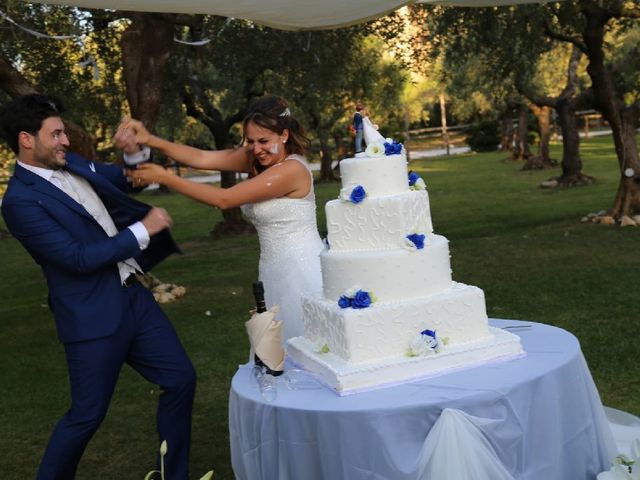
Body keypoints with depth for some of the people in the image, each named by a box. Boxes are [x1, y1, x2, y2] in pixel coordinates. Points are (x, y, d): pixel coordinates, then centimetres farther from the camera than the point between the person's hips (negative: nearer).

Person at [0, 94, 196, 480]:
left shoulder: (72, 165, 6)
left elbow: (126, 181, 22)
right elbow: (79, 259, -20)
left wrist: (135, 151, -1)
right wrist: (143, 230, -17)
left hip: (133, 295, 8)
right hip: (94, 315, -8)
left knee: (181, 379, 10)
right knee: (88, 414, 3)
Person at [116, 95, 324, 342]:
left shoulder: (292, 169, -20)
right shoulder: (255, 158, 5)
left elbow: (224, 199, -20)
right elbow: (202, 158, -6)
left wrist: (165, 178, -17)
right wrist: (151, 140, -19)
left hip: (301, 273, -8)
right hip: (276, 272, 8)